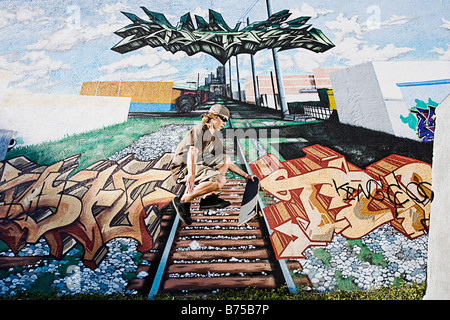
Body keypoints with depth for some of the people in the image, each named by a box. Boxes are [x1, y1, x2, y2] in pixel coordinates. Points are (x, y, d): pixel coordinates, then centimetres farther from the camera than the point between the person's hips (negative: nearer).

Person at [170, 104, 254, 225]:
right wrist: (191, 175, -41)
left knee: (225, 158, 5)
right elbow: (192, 151, -26)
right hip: (183, 169, -9)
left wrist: (245, 175, 17)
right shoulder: (200, 130, -7)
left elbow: (228, 163, 23)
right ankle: (183, 200, -19)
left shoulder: (215, 137, 19)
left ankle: (209, 196, -5)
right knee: (220, 180, -27)